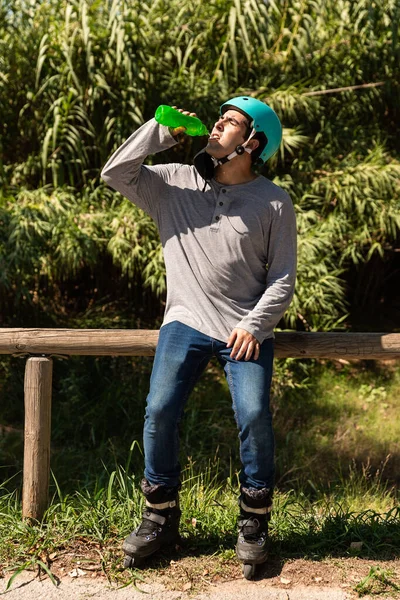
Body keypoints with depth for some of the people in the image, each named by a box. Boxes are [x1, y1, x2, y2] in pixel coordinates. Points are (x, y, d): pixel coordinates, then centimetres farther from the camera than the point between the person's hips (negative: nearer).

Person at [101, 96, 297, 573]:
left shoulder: (273, 203, 3)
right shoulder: (174, 183, 8)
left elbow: (282, 277, 3)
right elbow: (115, 173, -2)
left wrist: (254, 324, -10)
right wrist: (162, 130, -4)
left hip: (246, 329, -1)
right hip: (186, 322, 2)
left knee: (254, 417, -17)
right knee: (160, 411, -14)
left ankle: (254, 521, 4)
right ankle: (160, 516, 5)